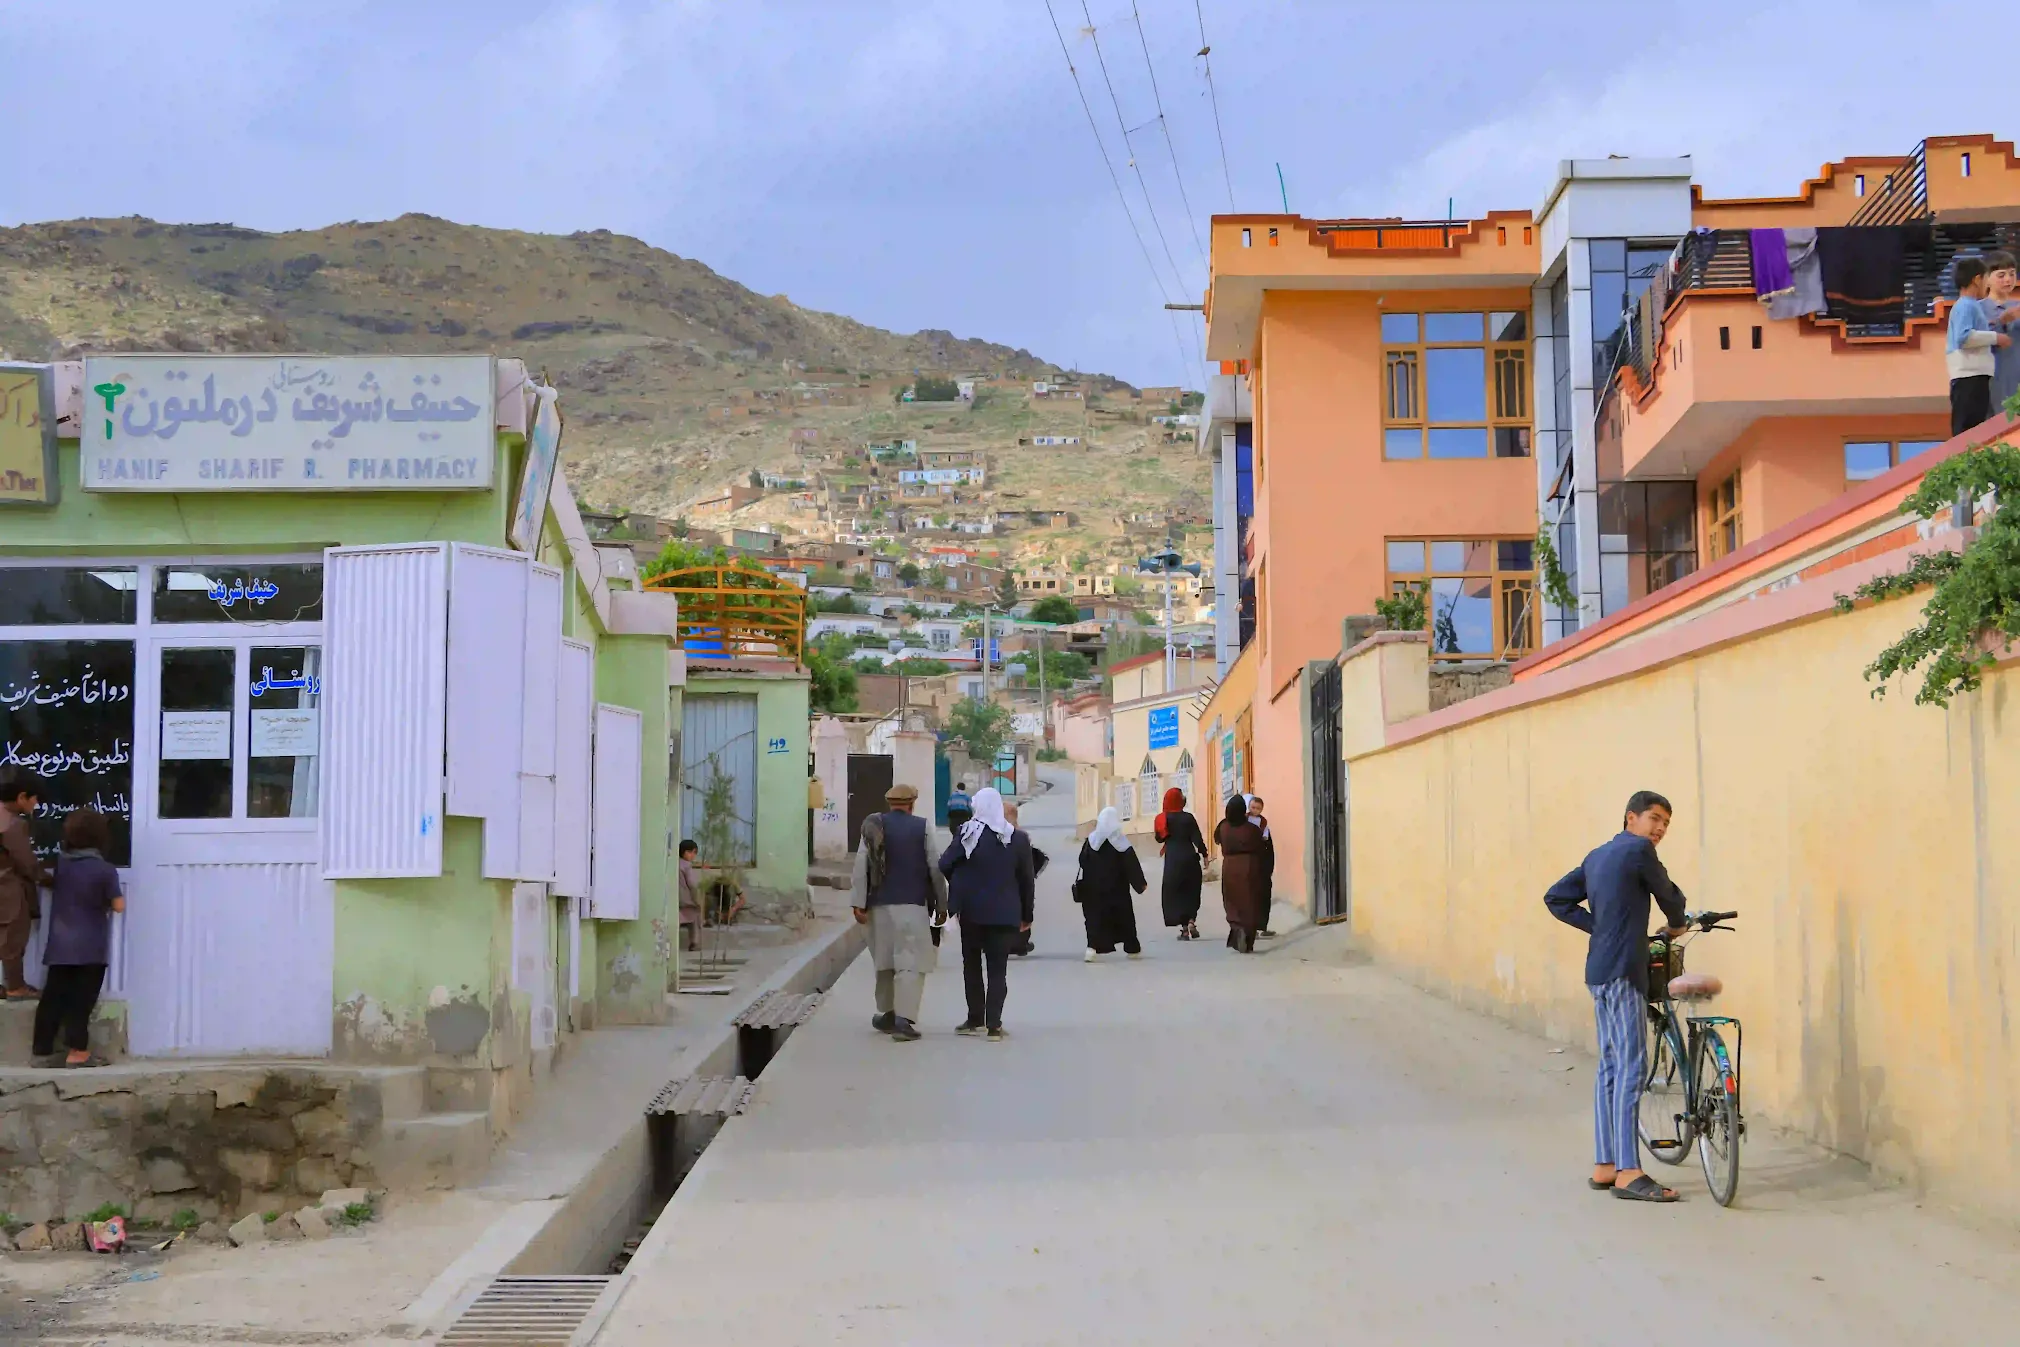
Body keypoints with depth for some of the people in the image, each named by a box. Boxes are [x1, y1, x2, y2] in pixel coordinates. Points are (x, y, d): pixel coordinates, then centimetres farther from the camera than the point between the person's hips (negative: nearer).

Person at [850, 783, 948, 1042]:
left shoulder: (872, 826, 3)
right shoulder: (922, 828, -2)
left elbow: (861, 865, -3)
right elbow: (935, 869, -1)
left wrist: (858, 903, -3)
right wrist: (941, 905, 7)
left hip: (880, 904, 3)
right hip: (912, 904, -3)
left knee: (885, 961, 17)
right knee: (911, 963, -5)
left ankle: (887, 1013, 25)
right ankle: (903, 1018, -17)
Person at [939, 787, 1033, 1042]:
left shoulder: (968, 833, -8)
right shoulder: (1018, 839, -1)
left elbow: (944, 865, -9)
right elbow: (1027, 879, 3)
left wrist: (956, 897, 9)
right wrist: (1026, 914, 11)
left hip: (972, 912, -1)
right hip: (1006, 914, 1)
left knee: (972, 965, 15)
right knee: (998, 969, 3)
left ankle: (976, 1020, 18)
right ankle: (993, 1025, -8)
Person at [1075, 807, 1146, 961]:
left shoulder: (1091, 840, -2)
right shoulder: (1120, 842, -10)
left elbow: (1083, 862, 4)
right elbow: (1132, 864, -10)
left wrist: (1080, 883, 14)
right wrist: (1141, 883, -2)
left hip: (1094, 888, 2)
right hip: (1116, 888, -2)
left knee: (1095, 916, 3)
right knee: (1124, 916, 11)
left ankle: (1093, 946, -19)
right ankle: (1133, 949, 21)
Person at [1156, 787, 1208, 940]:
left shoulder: (1161, 819, 0)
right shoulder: (1188, 818, -7)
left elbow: (1159, 838, 11)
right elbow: (1197, 839, -9)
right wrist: (1204, 854, -1)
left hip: (1172, 860, 1)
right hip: (1189, 858, -1)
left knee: (1176, 893, 7)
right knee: (1191, 892, 13)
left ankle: (1184, 928, 0)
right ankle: (1191, 921, -7)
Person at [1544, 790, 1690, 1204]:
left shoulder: (1597, 857, 17)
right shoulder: (1638, 851, -8)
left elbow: (1556, 898, 18)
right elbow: (1669, 894, 1)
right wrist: (1676, 926, 23)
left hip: (1600, 971, 10)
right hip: (1622, 971, -10)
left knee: (1610, 1067, 11)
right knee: (1631, 1067, -11)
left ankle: (1604, 1165, 14)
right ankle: (1628, 1173, -14)